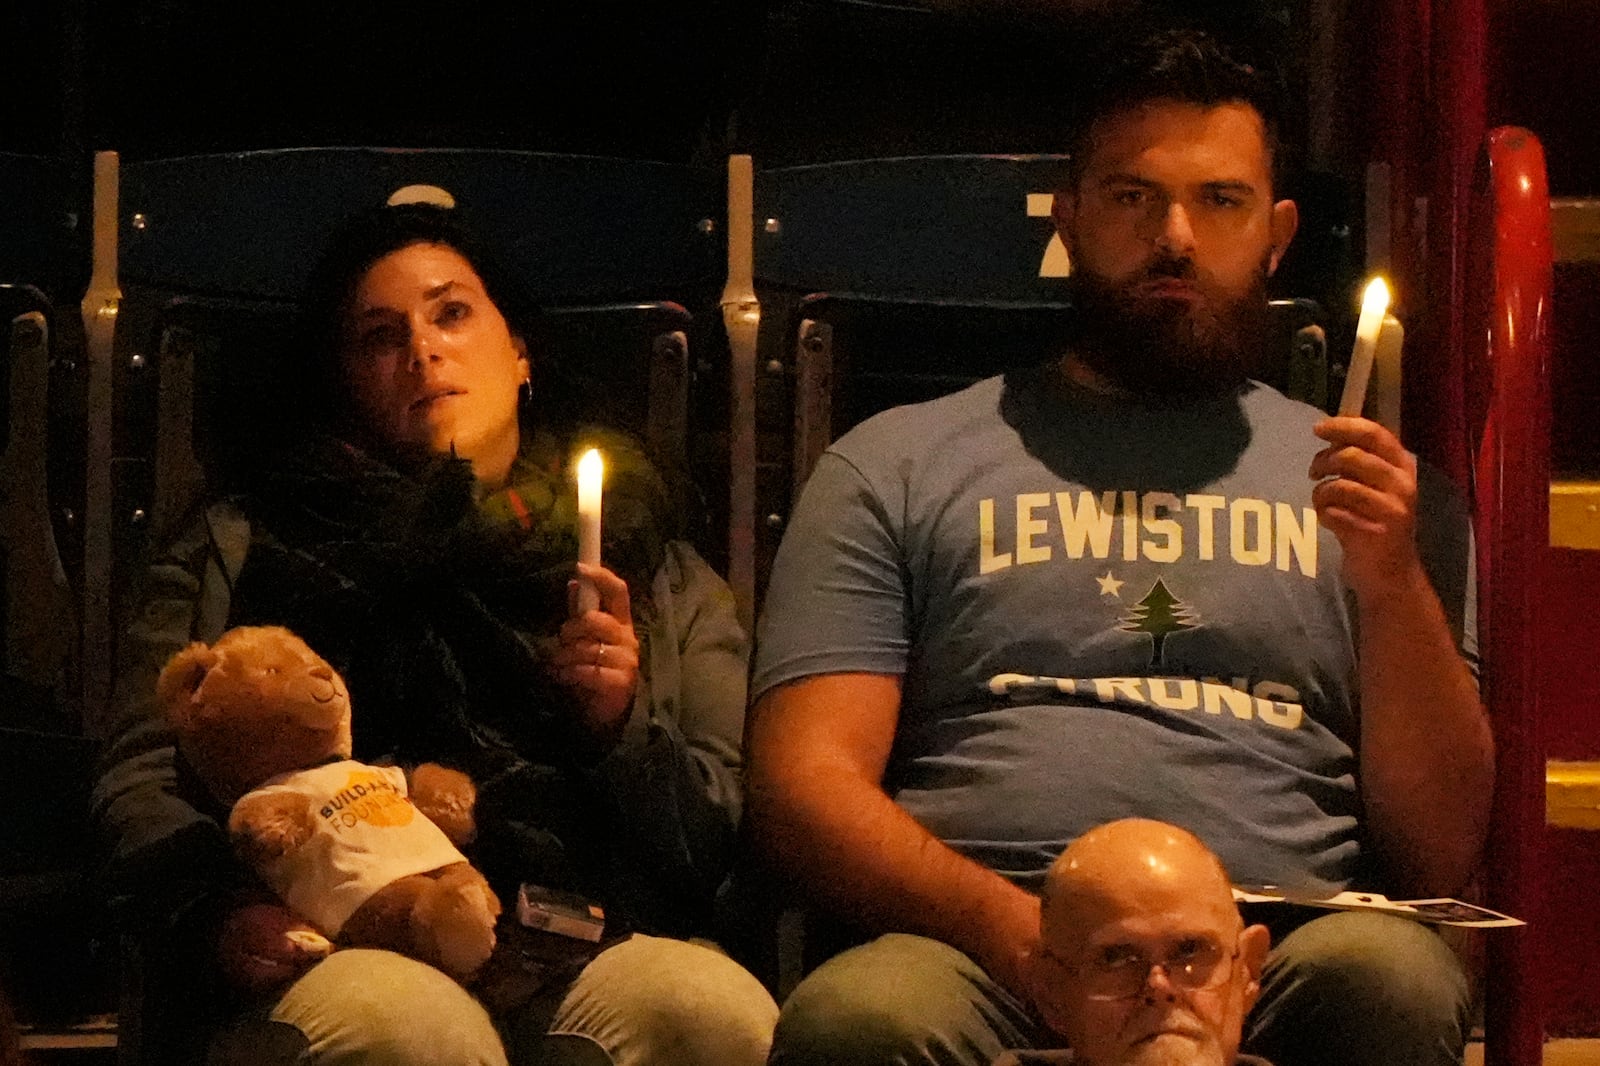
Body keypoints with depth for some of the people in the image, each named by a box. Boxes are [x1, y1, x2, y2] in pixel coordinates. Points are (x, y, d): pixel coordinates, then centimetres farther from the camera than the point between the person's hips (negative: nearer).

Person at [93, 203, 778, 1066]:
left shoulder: (665, 579, 24)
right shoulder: (239, 549, 22)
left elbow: (730, 846, 17)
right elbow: (140, 780, 11)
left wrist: (623, 727, -1)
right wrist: (223, 904, -10)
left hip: (594, 952, 4)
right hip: (355, 946, -3)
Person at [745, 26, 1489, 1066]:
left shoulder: (1379, 486, 23)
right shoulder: (897, 466, 19)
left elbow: (1437, 858, 15)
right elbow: (806, 784, 8)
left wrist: (1394, 585, 0)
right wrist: (1008, 924, -12)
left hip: (1279, 959, 1)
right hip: (984, 958, -1)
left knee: (1389, 974, -35)